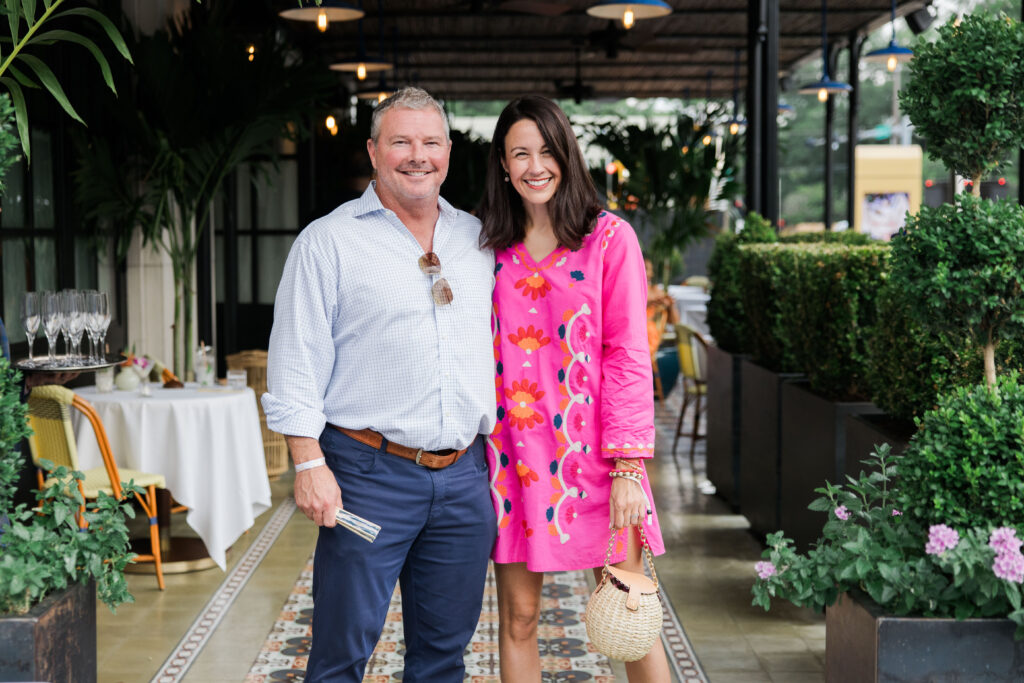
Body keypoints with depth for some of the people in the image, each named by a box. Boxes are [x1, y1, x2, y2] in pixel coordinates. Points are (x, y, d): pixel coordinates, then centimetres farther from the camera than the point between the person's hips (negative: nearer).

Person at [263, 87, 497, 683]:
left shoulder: (478, 239, 13)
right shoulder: (329, 241, -1)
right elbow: (297, 362, -5)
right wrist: (310, 464, -12)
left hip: (465, 477, 5)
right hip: (369, 475, -4)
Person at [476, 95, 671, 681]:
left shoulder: (610, 238, 0)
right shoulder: (492, 247, 10)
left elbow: (629, 356, -4)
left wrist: (628, 466, -11)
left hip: (589, 451, -3)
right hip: (512, 451, 3)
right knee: (518, 618, 7)